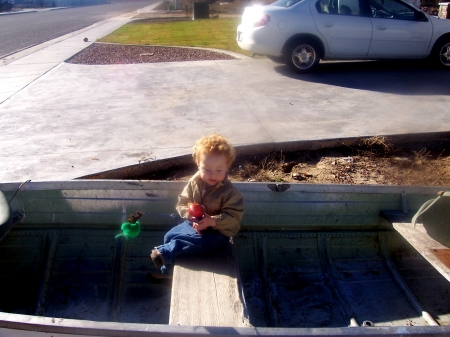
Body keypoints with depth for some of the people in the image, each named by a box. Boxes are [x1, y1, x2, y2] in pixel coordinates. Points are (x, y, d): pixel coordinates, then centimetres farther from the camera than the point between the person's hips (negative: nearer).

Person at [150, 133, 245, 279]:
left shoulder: (229, 192, -20)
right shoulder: (194, 182, -7)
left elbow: (233, 217, -22)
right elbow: (182, 202, -1)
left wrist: (212, 221, -34)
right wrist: (189, 214, -22)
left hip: (217, 231, -5)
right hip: (194, 224, 6)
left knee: (197, 242, -30)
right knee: (170, 236, -3)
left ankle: (164, 252, -19)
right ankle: (167, 269, 12)